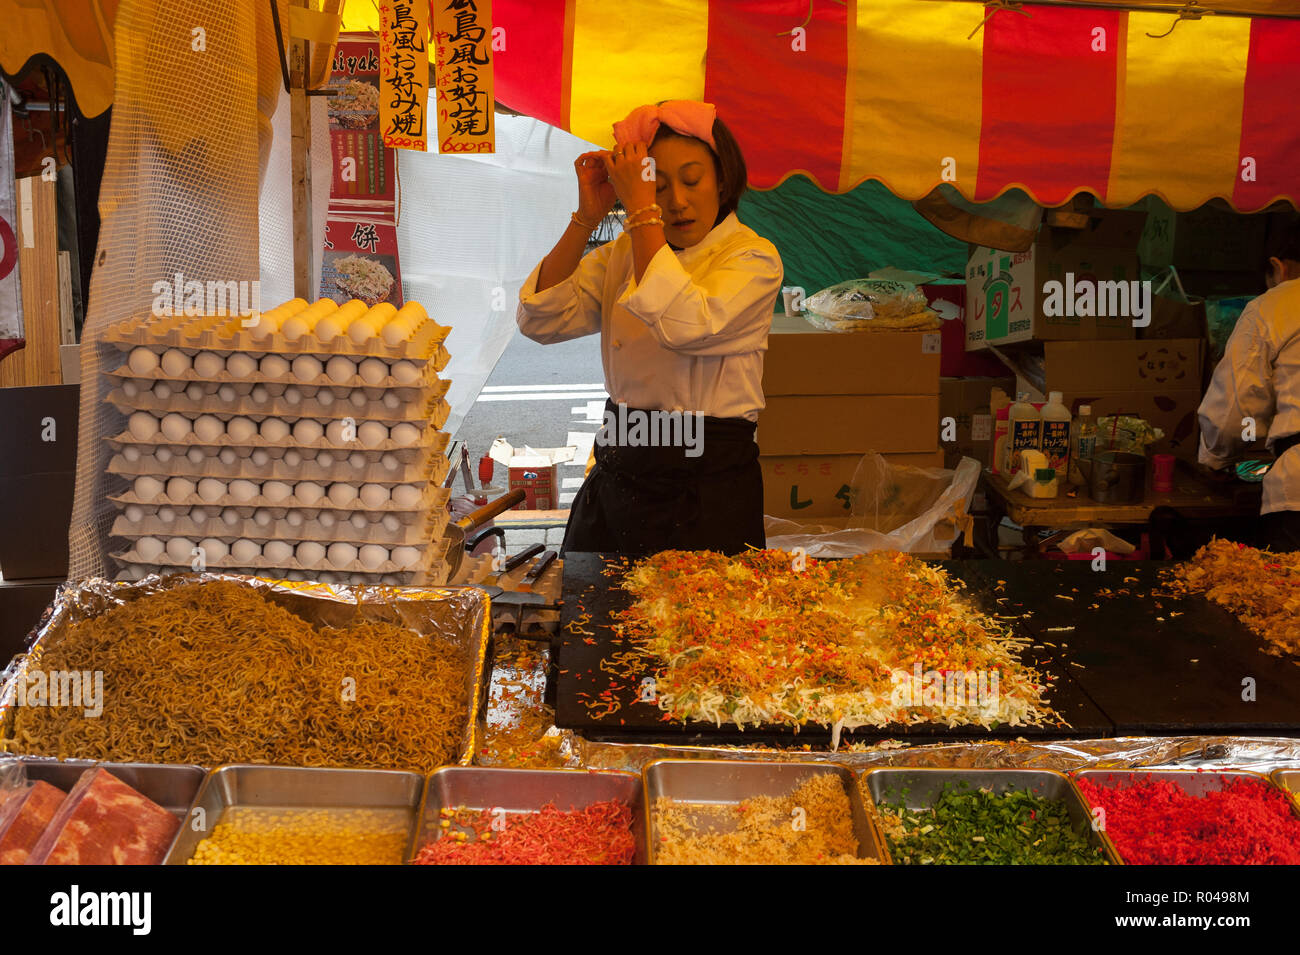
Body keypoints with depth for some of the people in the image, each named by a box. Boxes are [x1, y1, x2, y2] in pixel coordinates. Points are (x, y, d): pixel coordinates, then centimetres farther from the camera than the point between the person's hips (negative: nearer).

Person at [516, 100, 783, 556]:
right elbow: (540, 320, -3)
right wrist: (587, 216, -9)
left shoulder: (753, 257, -9)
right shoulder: (624, 251, 8)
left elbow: (685, 325, -29)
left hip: (707, 486, -5)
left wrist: (641, 210, -22)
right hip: (617, 478, 5)